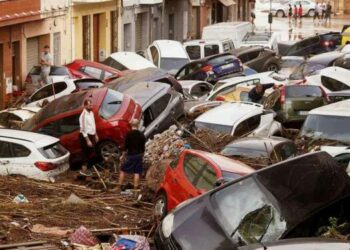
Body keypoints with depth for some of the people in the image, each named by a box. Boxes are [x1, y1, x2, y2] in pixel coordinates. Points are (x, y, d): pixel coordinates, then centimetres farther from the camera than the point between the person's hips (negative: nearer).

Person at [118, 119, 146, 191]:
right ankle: (135, 187, 5)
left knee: (123, 170, 9)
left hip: (130, 155, -3)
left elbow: (126, 146, -9)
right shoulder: (141, 135, 1)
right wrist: (142, 157, 16)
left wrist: (123, 155, -1)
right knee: (137, 172, 6)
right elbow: (143, 147, 7)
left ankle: (120, 186, 11)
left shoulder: (129, 134, -11)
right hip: (139, 155, 3)